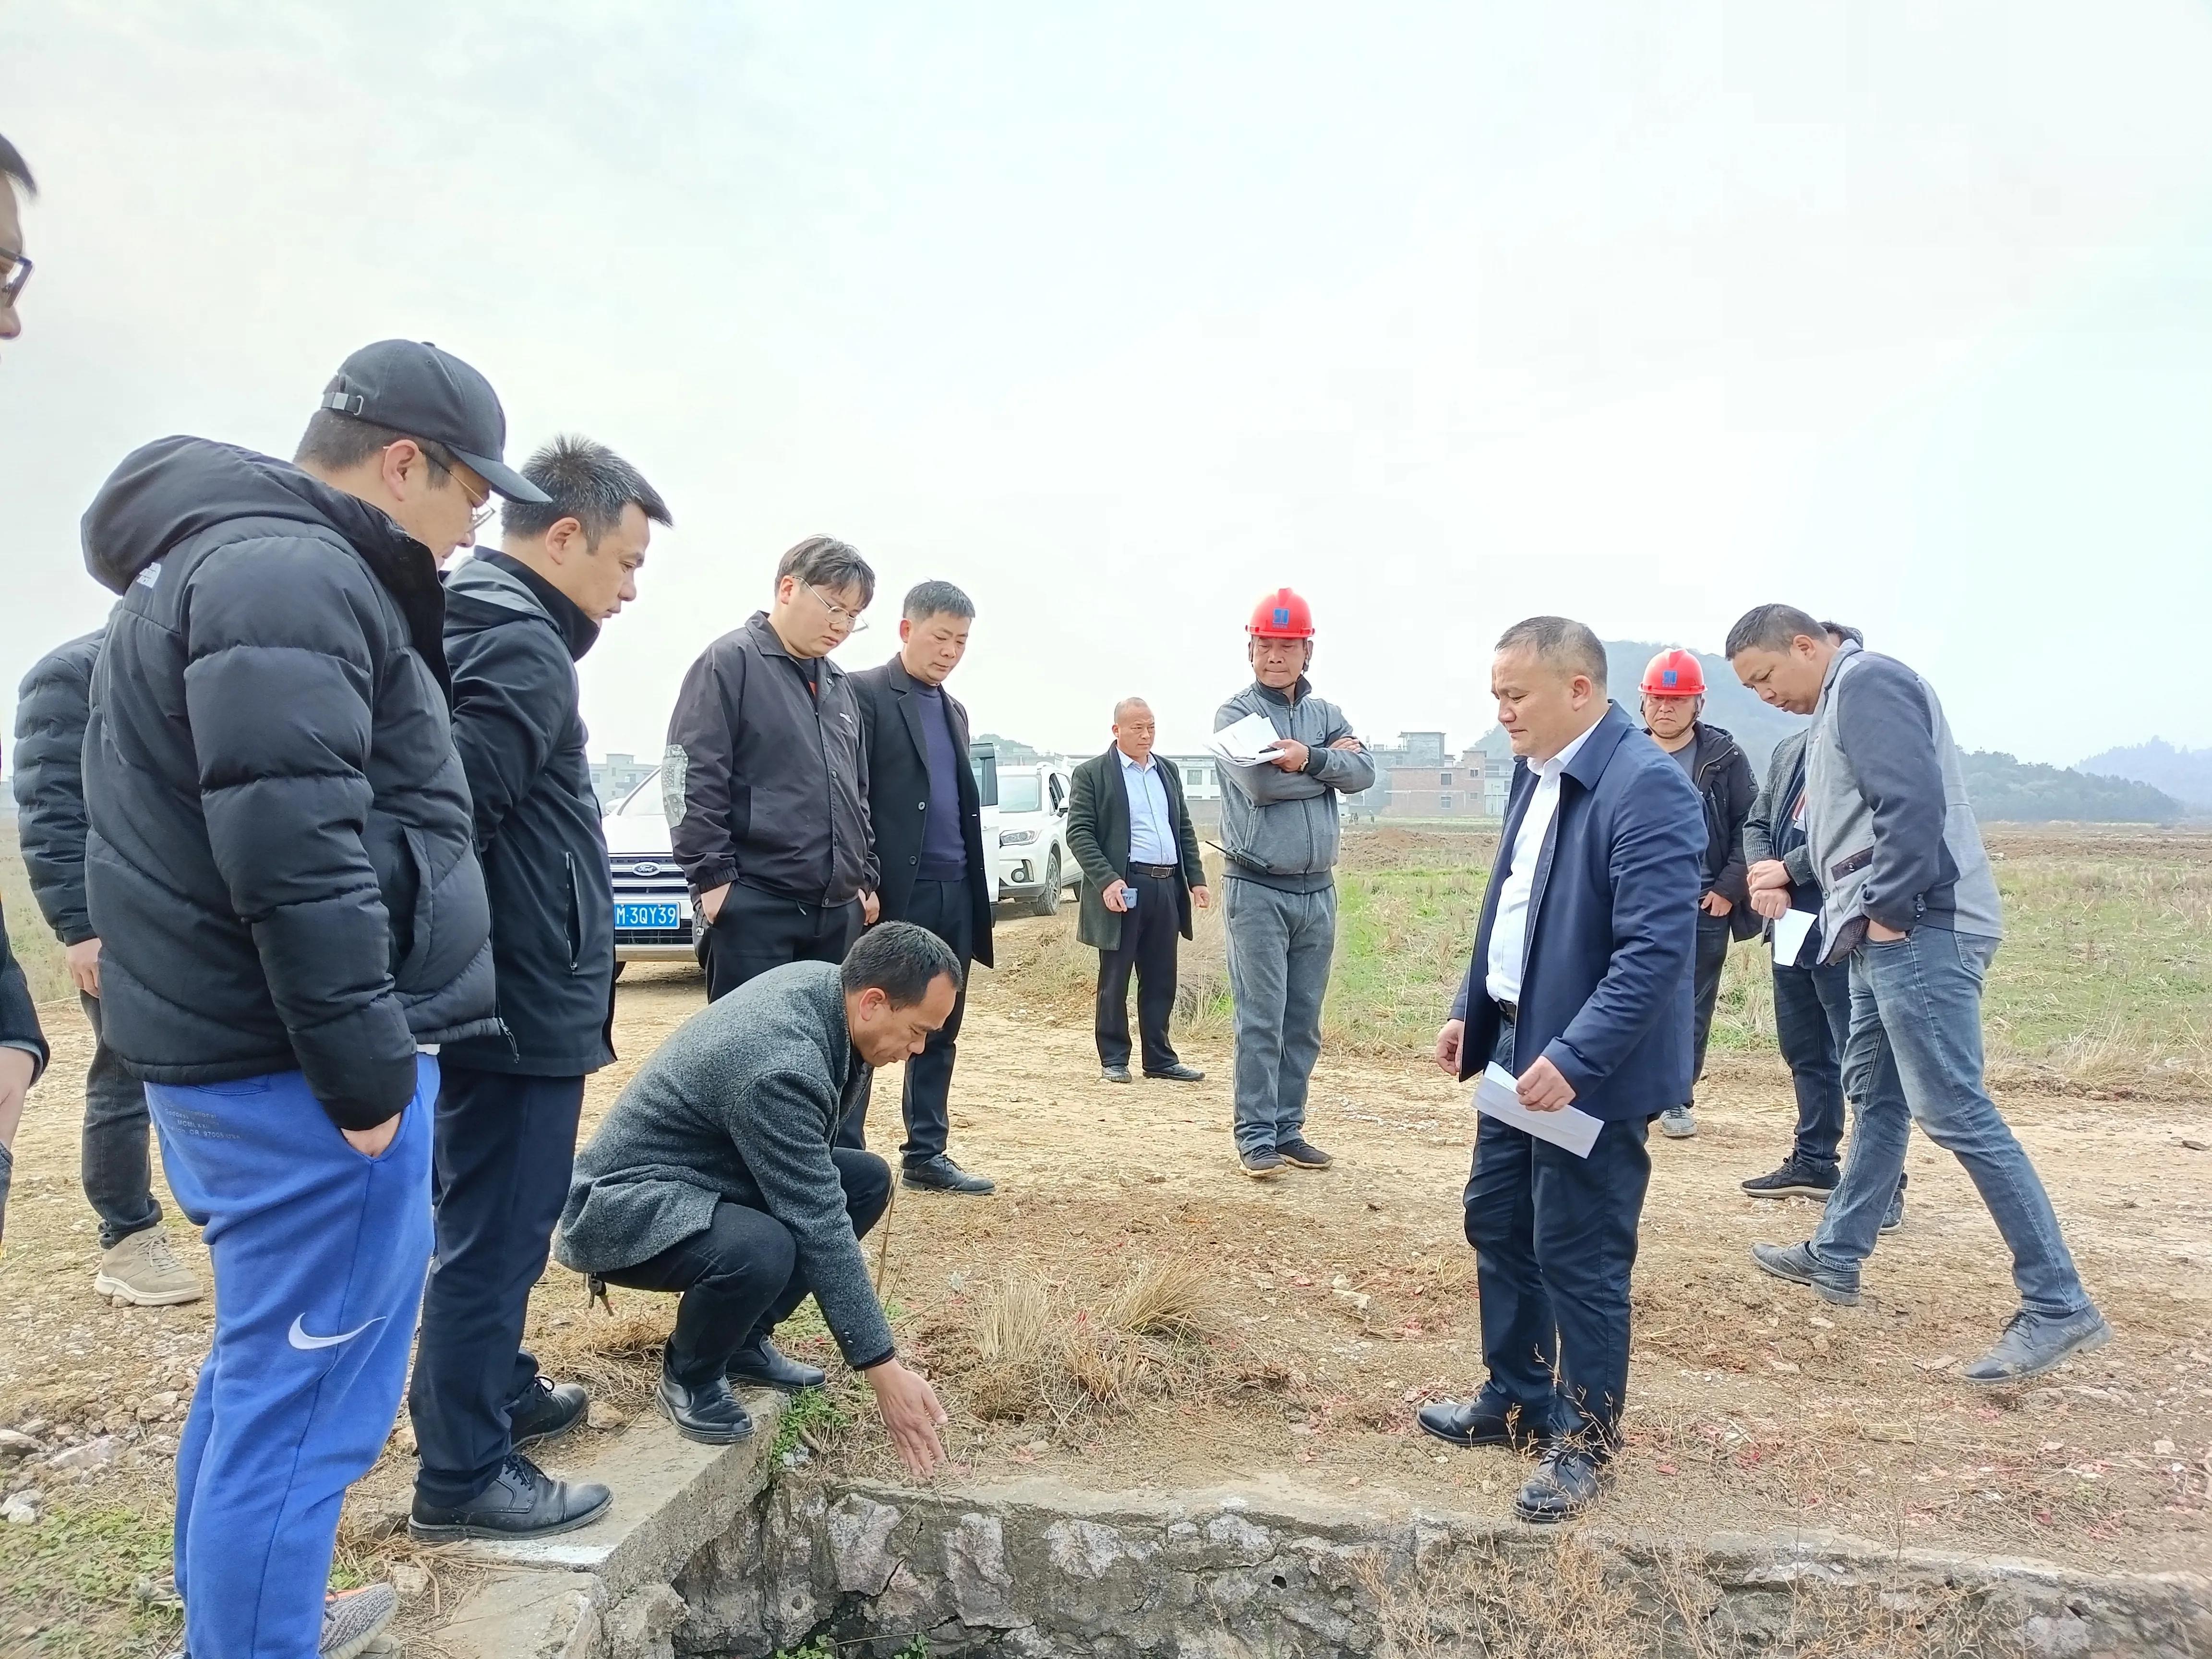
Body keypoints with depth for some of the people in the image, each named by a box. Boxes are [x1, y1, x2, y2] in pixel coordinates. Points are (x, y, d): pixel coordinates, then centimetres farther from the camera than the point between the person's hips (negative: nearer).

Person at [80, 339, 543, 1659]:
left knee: (264, 1364, 24)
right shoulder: (290, 574, -16)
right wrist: (365, 1067, -20)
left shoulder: (233, 556, 19)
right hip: (298, 1066, -11)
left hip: (227, 1049, 11)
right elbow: (295, 853, -25)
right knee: (306, 1394, -1)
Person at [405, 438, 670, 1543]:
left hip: (509, 995, 10)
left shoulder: (477, 626, 14)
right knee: (495, 1232, 0)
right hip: (521, 1000, -10)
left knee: (496, 1222, 22)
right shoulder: (521, 646, -18)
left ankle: (502, 1392, 38)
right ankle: (462, 1474, 13)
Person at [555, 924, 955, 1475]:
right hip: (626, 1203, -10)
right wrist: (884, 1370, -24)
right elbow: (820, 1227, -29)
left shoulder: (821, 980, -6)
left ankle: (744, 1340, 13)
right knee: (761, 1251, -37)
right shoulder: (780, 1068, -33)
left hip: (706, 1172, 10)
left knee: (867, 1180, 2)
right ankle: (691, 1374, -4)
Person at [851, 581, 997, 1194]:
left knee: (940, 1030, 11)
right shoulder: (864, 692, -4)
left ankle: (926, 1155, 19)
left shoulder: (954, 709, 19)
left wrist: (975, 888, 15)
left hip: (953, 891, 7)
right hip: (894, 889, -7)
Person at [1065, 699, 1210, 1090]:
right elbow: (1078, 834, -9)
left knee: (1161, 981, 10)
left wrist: (1196, 878, 11)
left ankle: (1160, 1058, 18)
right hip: (1124, 888, -5)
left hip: (1167, 887, 6)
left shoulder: (1168, 771, 16)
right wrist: (1106, 880, -19)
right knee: (1115, 980, 3)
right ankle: (1114, 1059, 13)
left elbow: (1185, 828, 20)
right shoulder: (1092, 774, -2)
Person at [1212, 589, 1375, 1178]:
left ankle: (1288, 1129, 18)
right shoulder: (1235, 713, -3)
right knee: (1261, 1020, -5)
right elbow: (1259, 782, -19)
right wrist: (1330, 758, -8)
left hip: (1318, 891, 5)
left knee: (1303, 1022, 9)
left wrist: (1309, 758, -21)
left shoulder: (1327, 713, 11)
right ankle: (1256, 1136, 2)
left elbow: (1363, 773, -4)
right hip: (1258, 891, -5)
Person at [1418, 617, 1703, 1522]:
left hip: (1590, 1071, -9)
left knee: (1578, 1259, 3)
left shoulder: (1646, 786, -21)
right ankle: (1514, 1401, 37)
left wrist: (1572, 1058, -28)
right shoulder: (1535, 773, 8)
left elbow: (1657, 949, -26)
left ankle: (1584, 1439, 23)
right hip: (1517, 1047, 9)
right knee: (1496, 1226, 19)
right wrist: (1470, 1010, 14)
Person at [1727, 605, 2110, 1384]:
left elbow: (1914, 802, -22)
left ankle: (2059, 1306, -3)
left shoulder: (1866, 681, -11)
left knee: (1956, 1113, -9)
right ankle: (1835, 1258, 29)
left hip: (1919, 931, -11)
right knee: (1877, 1097, 17)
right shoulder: (1841, 698, 20)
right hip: (1890, 934, 11)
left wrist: (1888, 910, -18)